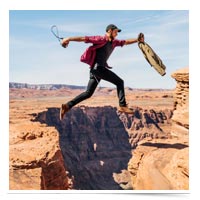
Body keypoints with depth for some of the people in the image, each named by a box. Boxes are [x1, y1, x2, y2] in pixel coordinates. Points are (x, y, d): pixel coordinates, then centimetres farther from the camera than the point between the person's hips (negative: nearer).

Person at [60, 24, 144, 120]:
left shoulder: (113, 42, 19)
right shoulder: (101, 40, -6)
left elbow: (126, 42, 25)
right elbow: (84, 38, -11)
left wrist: (137, 40, 10)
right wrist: (68, 39, -17)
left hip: (100, 68, 9)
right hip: (97, 67, -9)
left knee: (88, 93, 9)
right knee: (119, 81, -7)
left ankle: (67, 106, 9)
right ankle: (122, 106, -9)